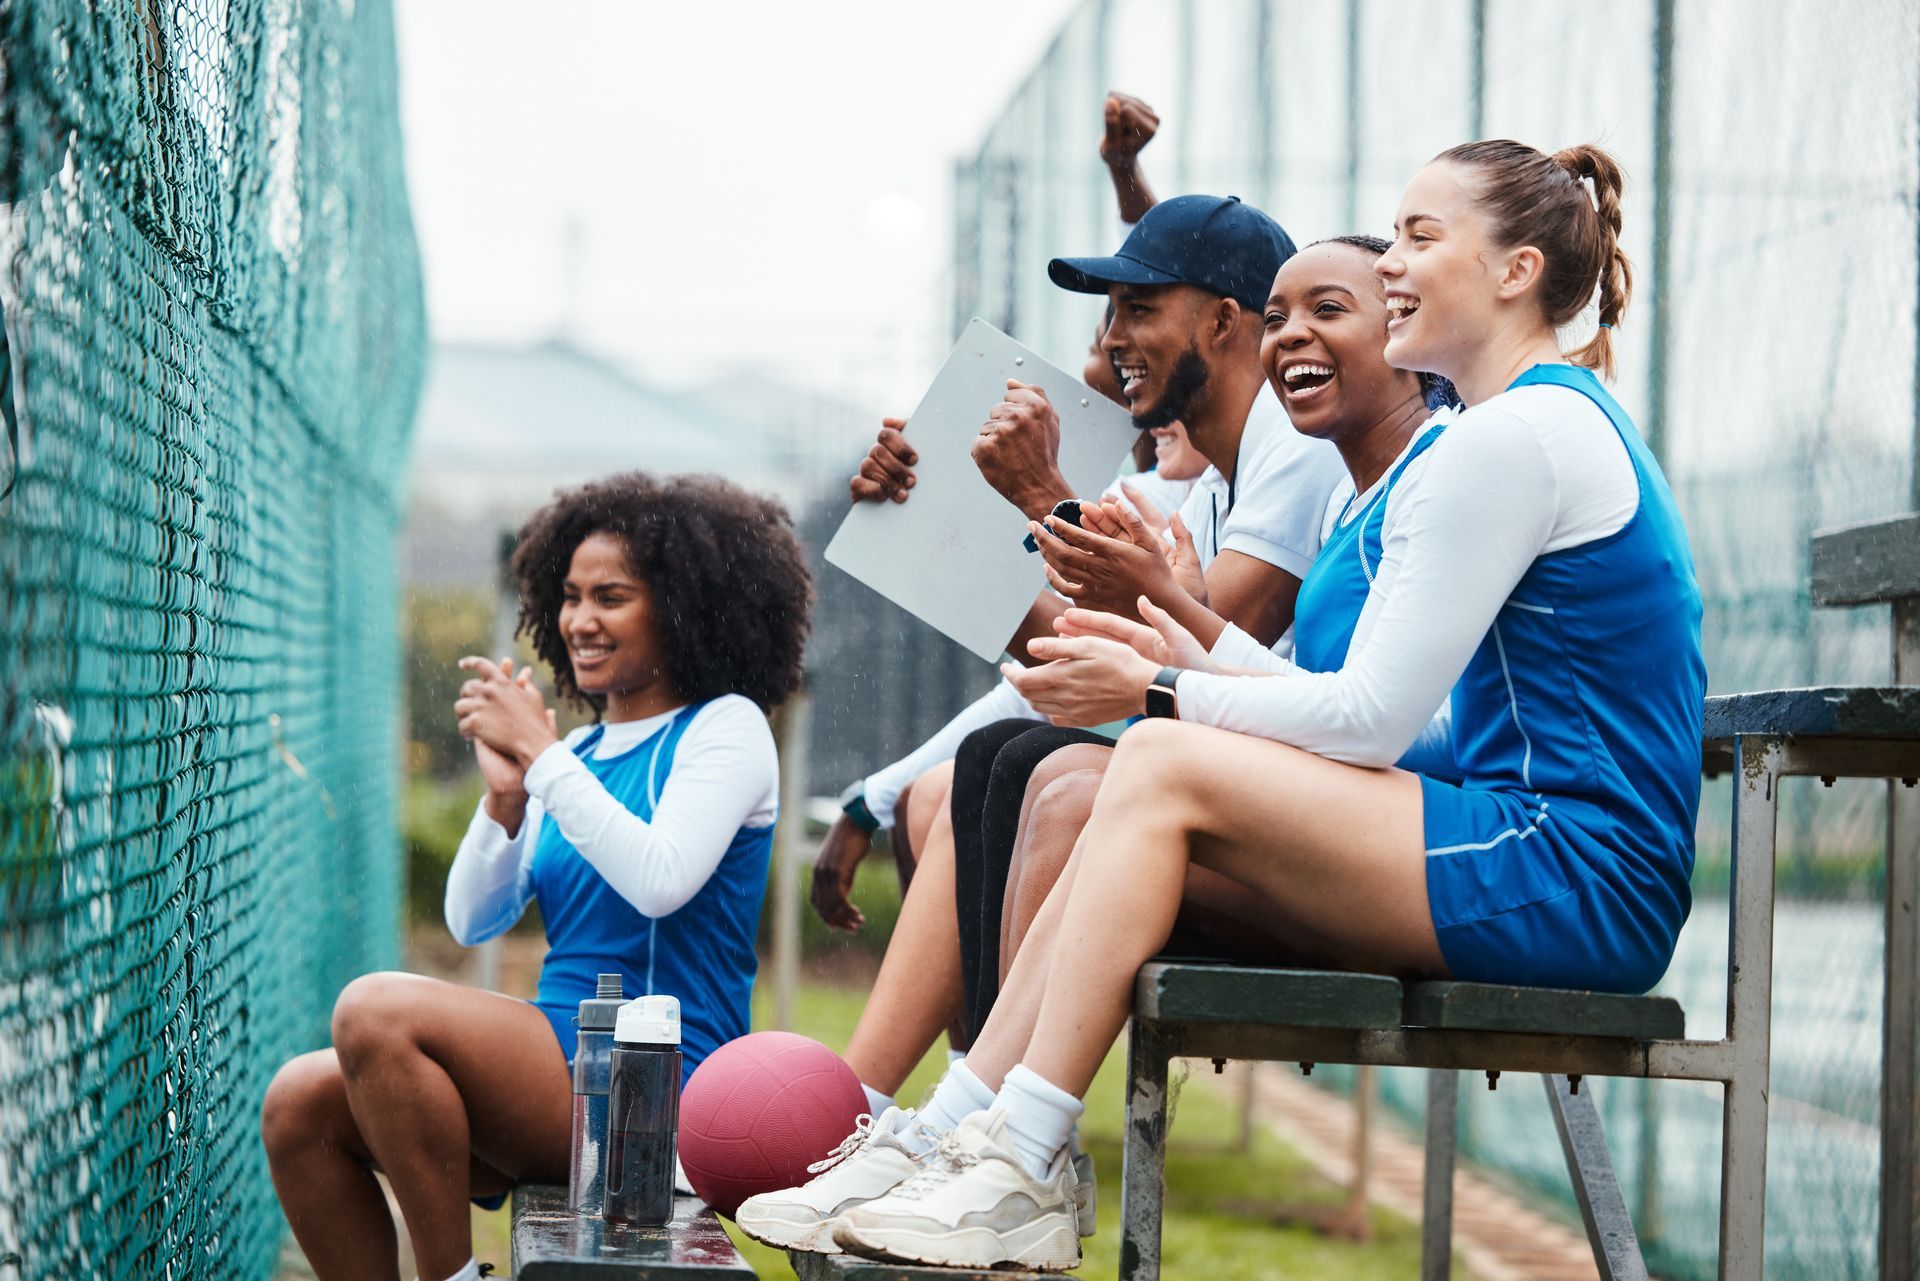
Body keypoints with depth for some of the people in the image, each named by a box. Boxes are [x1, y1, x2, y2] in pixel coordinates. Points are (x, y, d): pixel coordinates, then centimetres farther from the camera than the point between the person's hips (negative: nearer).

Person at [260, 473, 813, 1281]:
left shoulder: (725, 728, -1)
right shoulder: (578, 751, 18)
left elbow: (660, 881, -19)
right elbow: (473, 920, 13)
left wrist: (541, 753, -13)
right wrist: (505, 793, -3)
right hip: (566, 1076, 7)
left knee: (376, 1010, -25)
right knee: (299, 1105, -9)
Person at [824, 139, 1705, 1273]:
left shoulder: (1512, 437, -12)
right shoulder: (1570, 419, 21)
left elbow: (1372, 719, -15)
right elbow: (1398, 706, 18)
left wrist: (1162, 693, -4)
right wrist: (1202, 664, 10)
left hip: (1570, 880, -10)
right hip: (1571, 881, 10)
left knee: (1167, 768, -16)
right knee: (1121, 811, 2)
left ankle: (1021, 1178, -15)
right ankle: (962, 1133, -2)